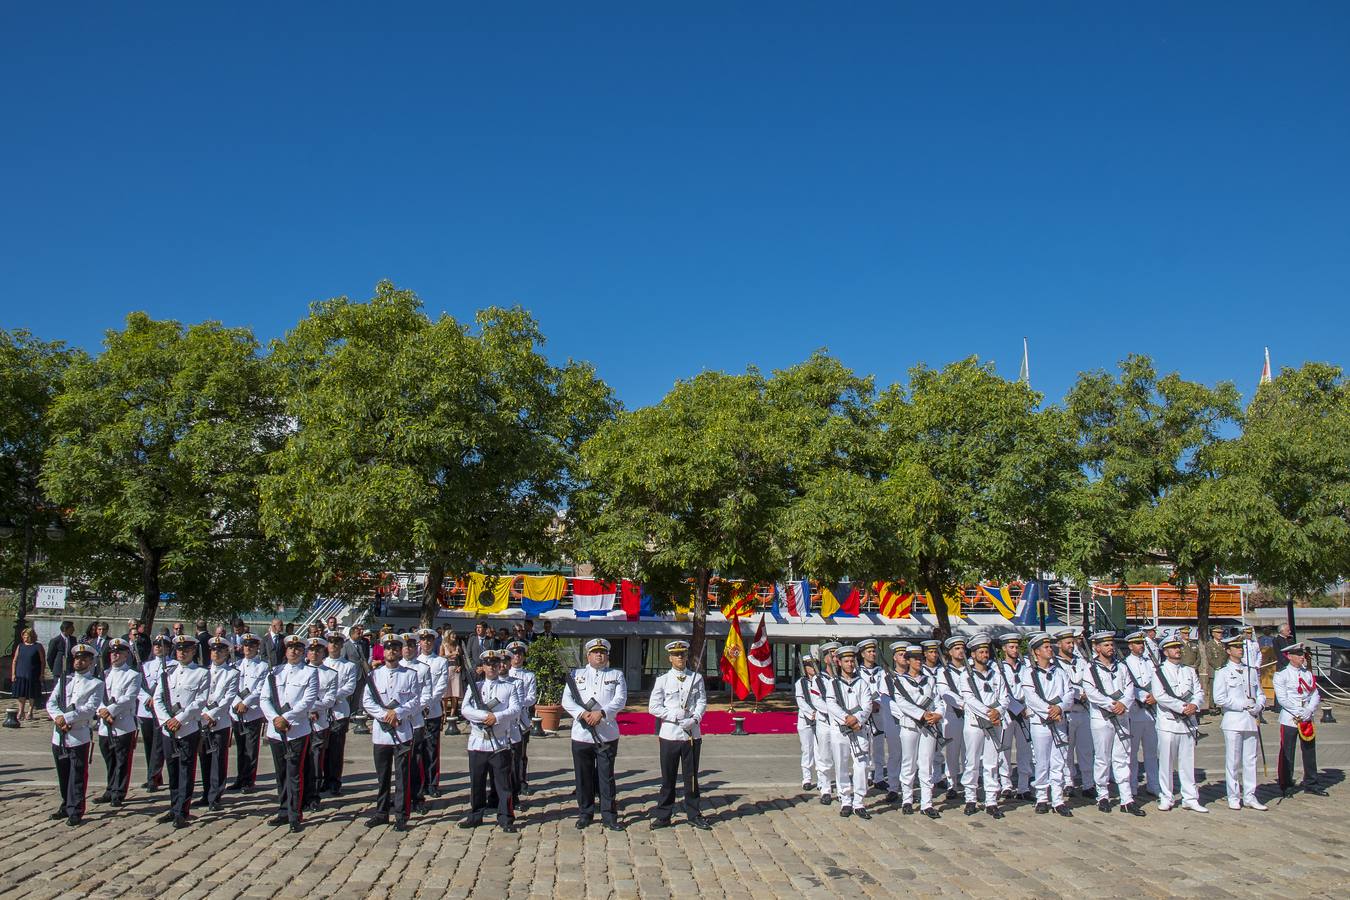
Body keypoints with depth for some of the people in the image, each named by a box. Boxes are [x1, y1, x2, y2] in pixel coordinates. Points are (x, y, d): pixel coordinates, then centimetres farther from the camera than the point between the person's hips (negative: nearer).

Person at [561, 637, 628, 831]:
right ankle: (585, 814, 19)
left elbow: (620, 699, -5)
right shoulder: (576, 675, 10)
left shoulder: (616, 675, 9)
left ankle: (609, 816, 10)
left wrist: (601, 713, -19)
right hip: (581, 734, 1)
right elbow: (566, 700, 0)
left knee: (606, 776, 2)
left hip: (607, 735, -1)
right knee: (584, 776, 7)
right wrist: (582, 713, -17)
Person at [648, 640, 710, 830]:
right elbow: (653, 707, -1)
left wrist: (694, 718, -15)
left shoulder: (697, 678, 7)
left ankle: (694, 815, 17)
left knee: (691, 776, 8)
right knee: (668, 777, 4)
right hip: (669, 734, -1)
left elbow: (702, 702, 4)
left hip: (692, 734, 1)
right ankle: (663, 816, 13)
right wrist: (676, 717, -10)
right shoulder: (662, 680, 3)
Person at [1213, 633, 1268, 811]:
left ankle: (1249, 797, 15)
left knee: (1250, 760, 8)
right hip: (1233, 721, -4)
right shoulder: (1222, 672, -1)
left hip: (1252, 720, 5)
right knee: (1233, 761, 0)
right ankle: (1233, 797, 8)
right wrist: (1244, 706, -12)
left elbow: (1260, 694, 15)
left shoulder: (1251, 671, 14)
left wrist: (1258, 707, -6)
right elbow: (1219, 699, -9)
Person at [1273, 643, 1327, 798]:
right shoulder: (1281, 675, -6)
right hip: (1289, 719, -5)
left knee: (1310, 752, 11)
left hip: (1308, 719, 5)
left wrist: (1309, 711, -10)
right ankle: (1286, 786, 9)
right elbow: (1282, 699, -12)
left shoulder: (1308, 674, 11)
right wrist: (1300, 713, -15)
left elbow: (1316, 695, 5)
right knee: (1287, 755, 0)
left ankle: (1311, 784, 22)